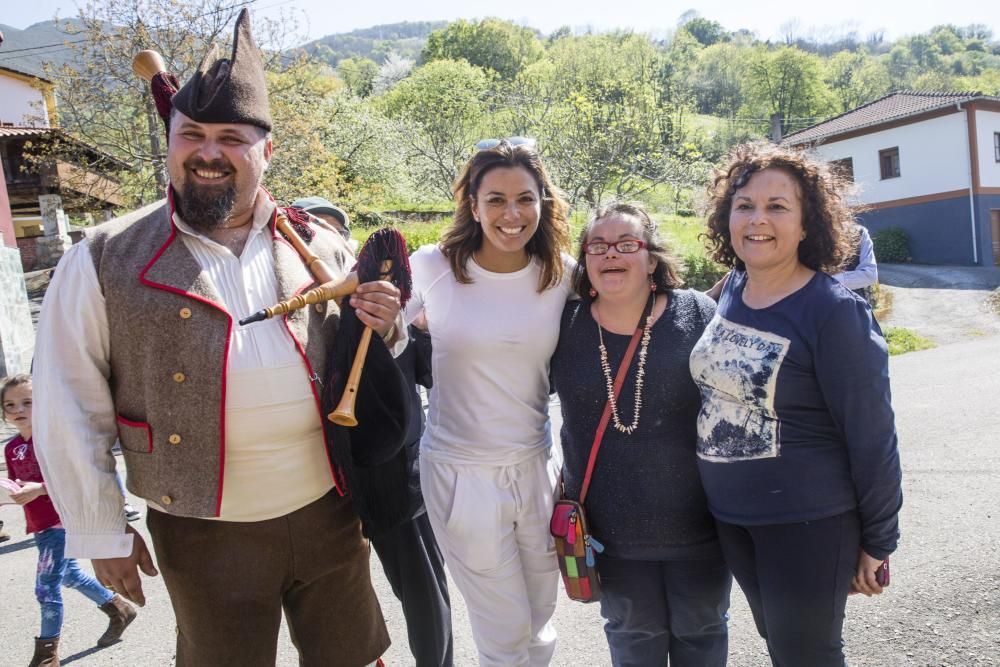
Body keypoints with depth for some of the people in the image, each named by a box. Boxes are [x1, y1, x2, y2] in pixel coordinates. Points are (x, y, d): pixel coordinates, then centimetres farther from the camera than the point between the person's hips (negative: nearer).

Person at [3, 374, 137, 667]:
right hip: (39, 526, 8)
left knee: (46, 587, -4)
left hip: (61, 521, -8)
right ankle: (119, 609, 39)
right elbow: (16, 489, 14)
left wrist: (40, 489, -28)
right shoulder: (12, 448, 6)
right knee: (69, 574, 21)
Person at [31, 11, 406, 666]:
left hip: (327, 511, 3)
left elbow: (356, 364, 12)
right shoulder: (105, 263, -7)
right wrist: (101, 533, 0)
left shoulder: (320, 248, 0)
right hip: (205, 535, -2)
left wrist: (380, 329, -11)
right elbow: (70, 410, -2)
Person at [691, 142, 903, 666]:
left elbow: (872, 437, -15)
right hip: (730, 516, 6)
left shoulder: (834, 312, -19)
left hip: (808, 524, -6)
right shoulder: (731, 288, -1)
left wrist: (877, 542, -8)